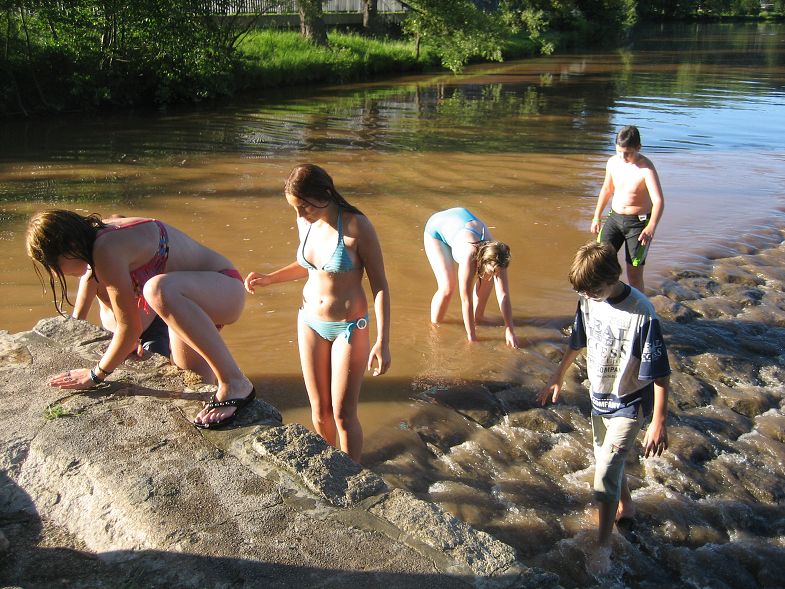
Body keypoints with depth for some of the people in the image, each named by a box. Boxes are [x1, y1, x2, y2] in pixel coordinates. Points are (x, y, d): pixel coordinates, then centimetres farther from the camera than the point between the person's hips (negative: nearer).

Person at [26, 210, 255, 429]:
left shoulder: (107, 251, -25)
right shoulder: (102, 236, 1)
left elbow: (130, 327, -18)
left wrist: (95, 375, -5)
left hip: (225, 288, -9)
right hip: (191, 303, 9)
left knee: (159, 290, -40)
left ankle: (235, 384, -34)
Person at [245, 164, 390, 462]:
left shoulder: (357, 226, -20)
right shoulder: (304, 223, -2)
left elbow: (380, 284, -15)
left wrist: (382, 342, -19)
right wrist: (269, 278, 2)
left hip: (349, 328, -5)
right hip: (310, 322, 5)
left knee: (343, 414, 1)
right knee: (319, 410, 13)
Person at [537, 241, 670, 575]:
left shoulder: (642, 315, -29)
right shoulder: (589, 300, -9)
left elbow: (659, 374, -24)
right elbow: (578, 341, 9)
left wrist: (658, 423, -23)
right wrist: (557, 378, 16)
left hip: (629, 404, -7)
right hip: (599, 396, 7)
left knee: (606, 472, -6)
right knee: (607, 459, 23)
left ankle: (603, 544, 13)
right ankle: (625, 506, 50)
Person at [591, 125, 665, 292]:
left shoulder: (646, 169, -21)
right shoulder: (613, 162, -2)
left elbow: (659, 201, -30)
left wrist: (651, 228, -46)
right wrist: (597, 217, 18)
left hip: (638, 223, -5)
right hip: (614, 217, 5)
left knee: (634, 274, -1)